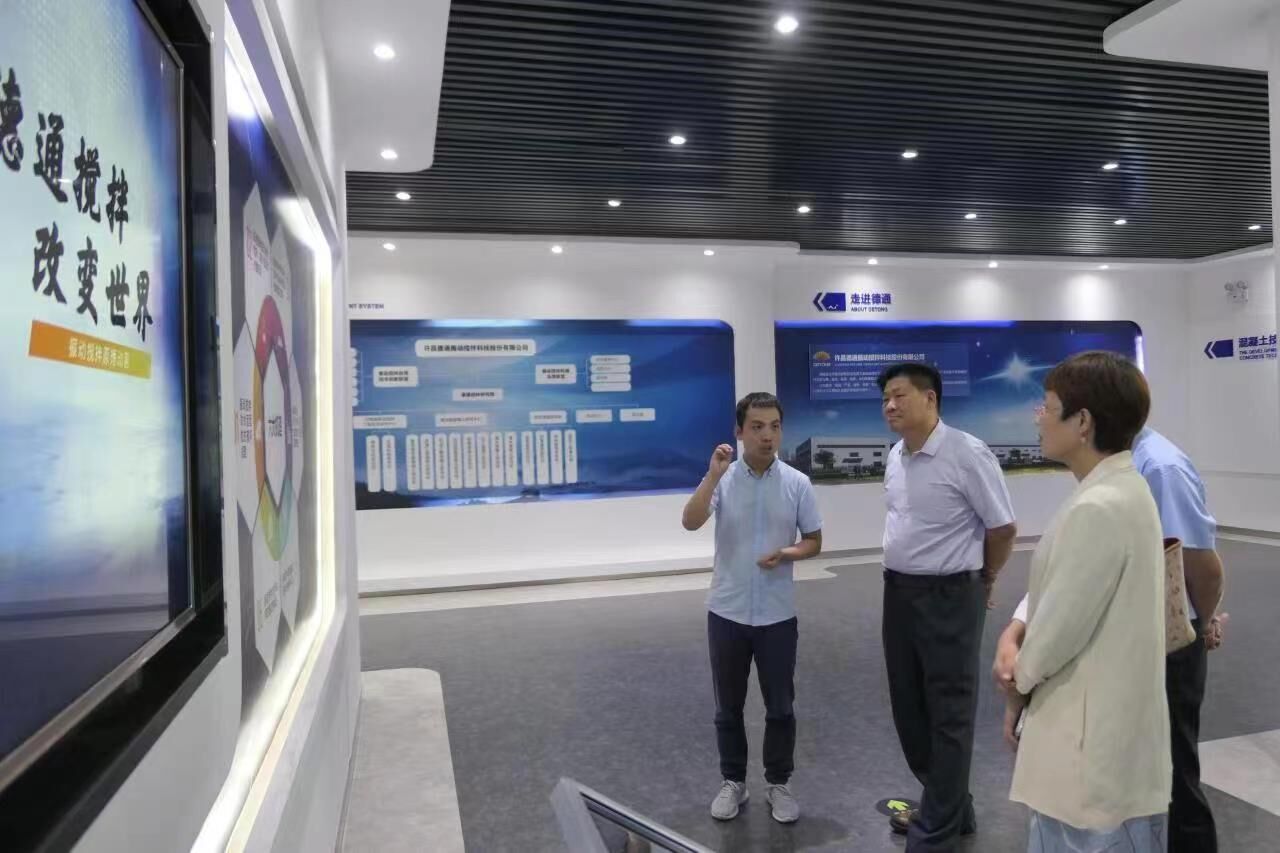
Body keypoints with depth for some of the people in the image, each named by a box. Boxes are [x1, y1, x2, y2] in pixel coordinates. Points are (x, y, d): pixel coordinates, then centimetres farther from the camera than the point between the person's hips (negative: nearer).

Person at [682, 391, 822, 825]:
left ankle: (779, 783, 30)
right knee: (728, 707, 13)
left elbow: (814, 541, 3)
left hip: (777, 615, 1)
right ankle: (733, 781, 30)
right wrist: (714, 474, -29)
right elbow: (691, 522, -21)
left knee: (780, 706, 11)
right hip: (726, 612, 0)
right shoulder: (721, 479, -6)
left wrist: (786, 553, -17)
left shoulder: (798, 483, -3)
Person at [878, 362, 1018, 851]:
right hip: (898, 592, 8)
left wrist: (981, 580, 5)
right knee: (908, 706, 16)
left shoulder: (967, 454, -17)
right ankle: (948, 807, 35)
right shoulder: (894, 457, 7)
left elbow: (1003, 529, -9)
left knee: (949, 714, 5)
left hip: (948, 596, -8)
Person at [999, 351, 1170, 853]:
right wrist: (1015, 636, 3)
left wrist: (1019, 687, -3)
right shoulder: (1122, 489, 6)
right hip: (1104, 722, 9)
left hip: (1093, 735, -9)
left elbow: (1061, 628, -20)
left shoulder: (1098, 508, -26)